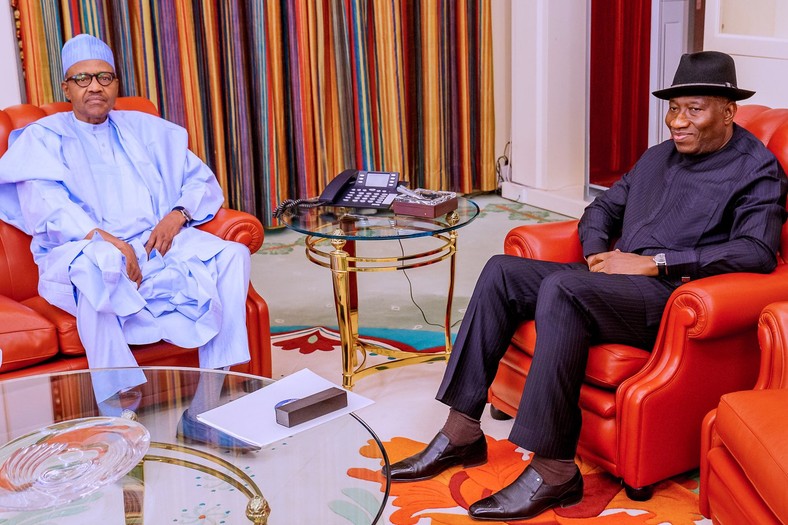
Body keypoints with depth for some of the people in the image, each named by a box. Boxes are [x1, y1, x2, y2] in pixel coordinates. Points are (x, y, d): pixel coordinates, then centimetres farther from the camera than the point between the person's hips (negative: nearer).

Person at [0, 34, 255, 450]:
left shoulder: (146, 130, 24)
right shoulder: (44, 137, 13)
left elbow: (202, 181, 18)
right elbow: (43, 204, -6)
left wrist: (178, 214, -5)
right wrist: (103, 237, -22)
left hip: (160, 245, 4)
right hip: (84, 249, -4)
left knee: (232, 255, -22)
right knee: (98, 265, -40)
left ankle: (204, 411, -26)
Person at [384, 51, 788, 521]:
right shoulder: (658, 157, 22)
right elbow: (603, 208, 29)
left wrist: (655, 262, -20)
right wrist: (597, 253, 5)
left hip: (673, 299, -8)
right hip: (615, 283, 8)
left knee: (560, 286, -33)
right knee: (503, 271, -7)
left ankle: (554, 472, -30)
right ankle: (462, 432, -9)